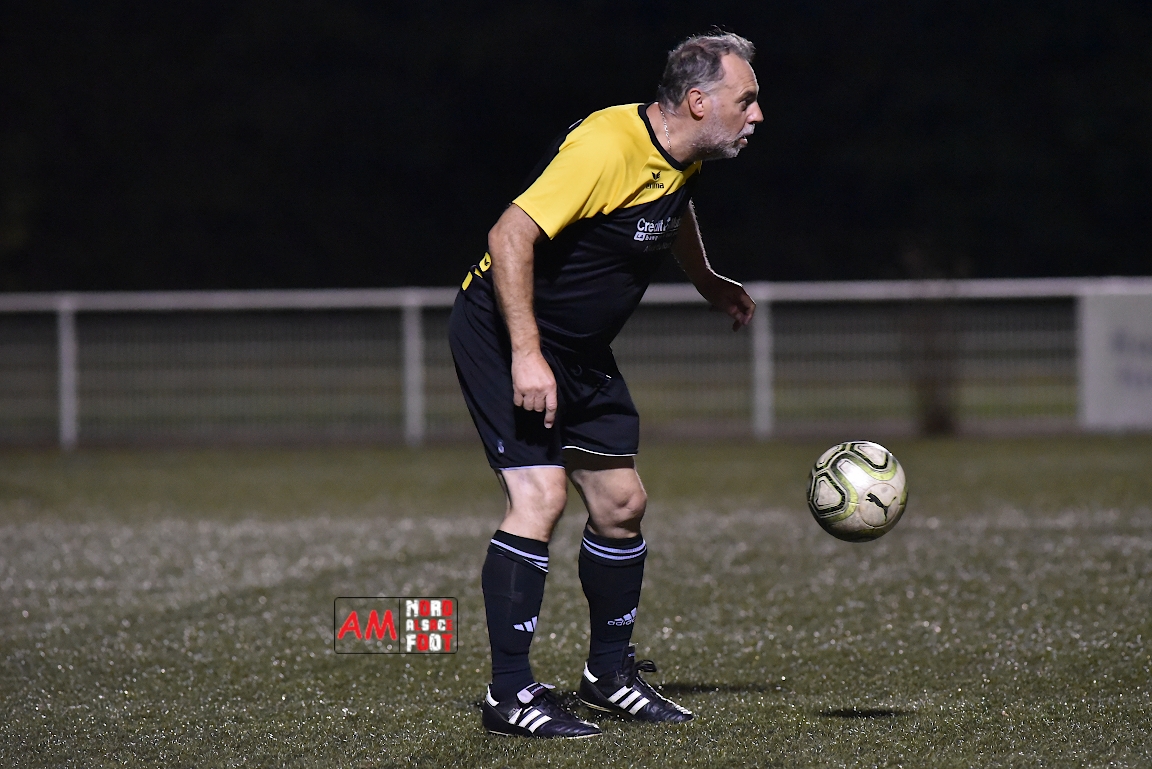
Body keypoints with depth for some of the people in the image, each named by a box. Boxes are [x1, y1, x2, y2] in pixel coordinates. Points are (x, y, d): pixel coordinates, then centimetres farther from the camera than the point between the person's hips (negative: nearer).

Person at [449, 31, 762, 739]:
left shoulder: (683, 157, 2)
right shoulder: (607, 147, -26)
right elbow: (511, 235, -29)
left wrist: (710, 282, 31)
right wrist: (526, 354, -31)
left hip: (581, 349, 9)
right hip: (504, 334, -9)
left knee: (622, 502, 8)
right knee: (540, 497, -18)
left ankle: (611, 673, 25)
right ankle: (510, 695, -13)